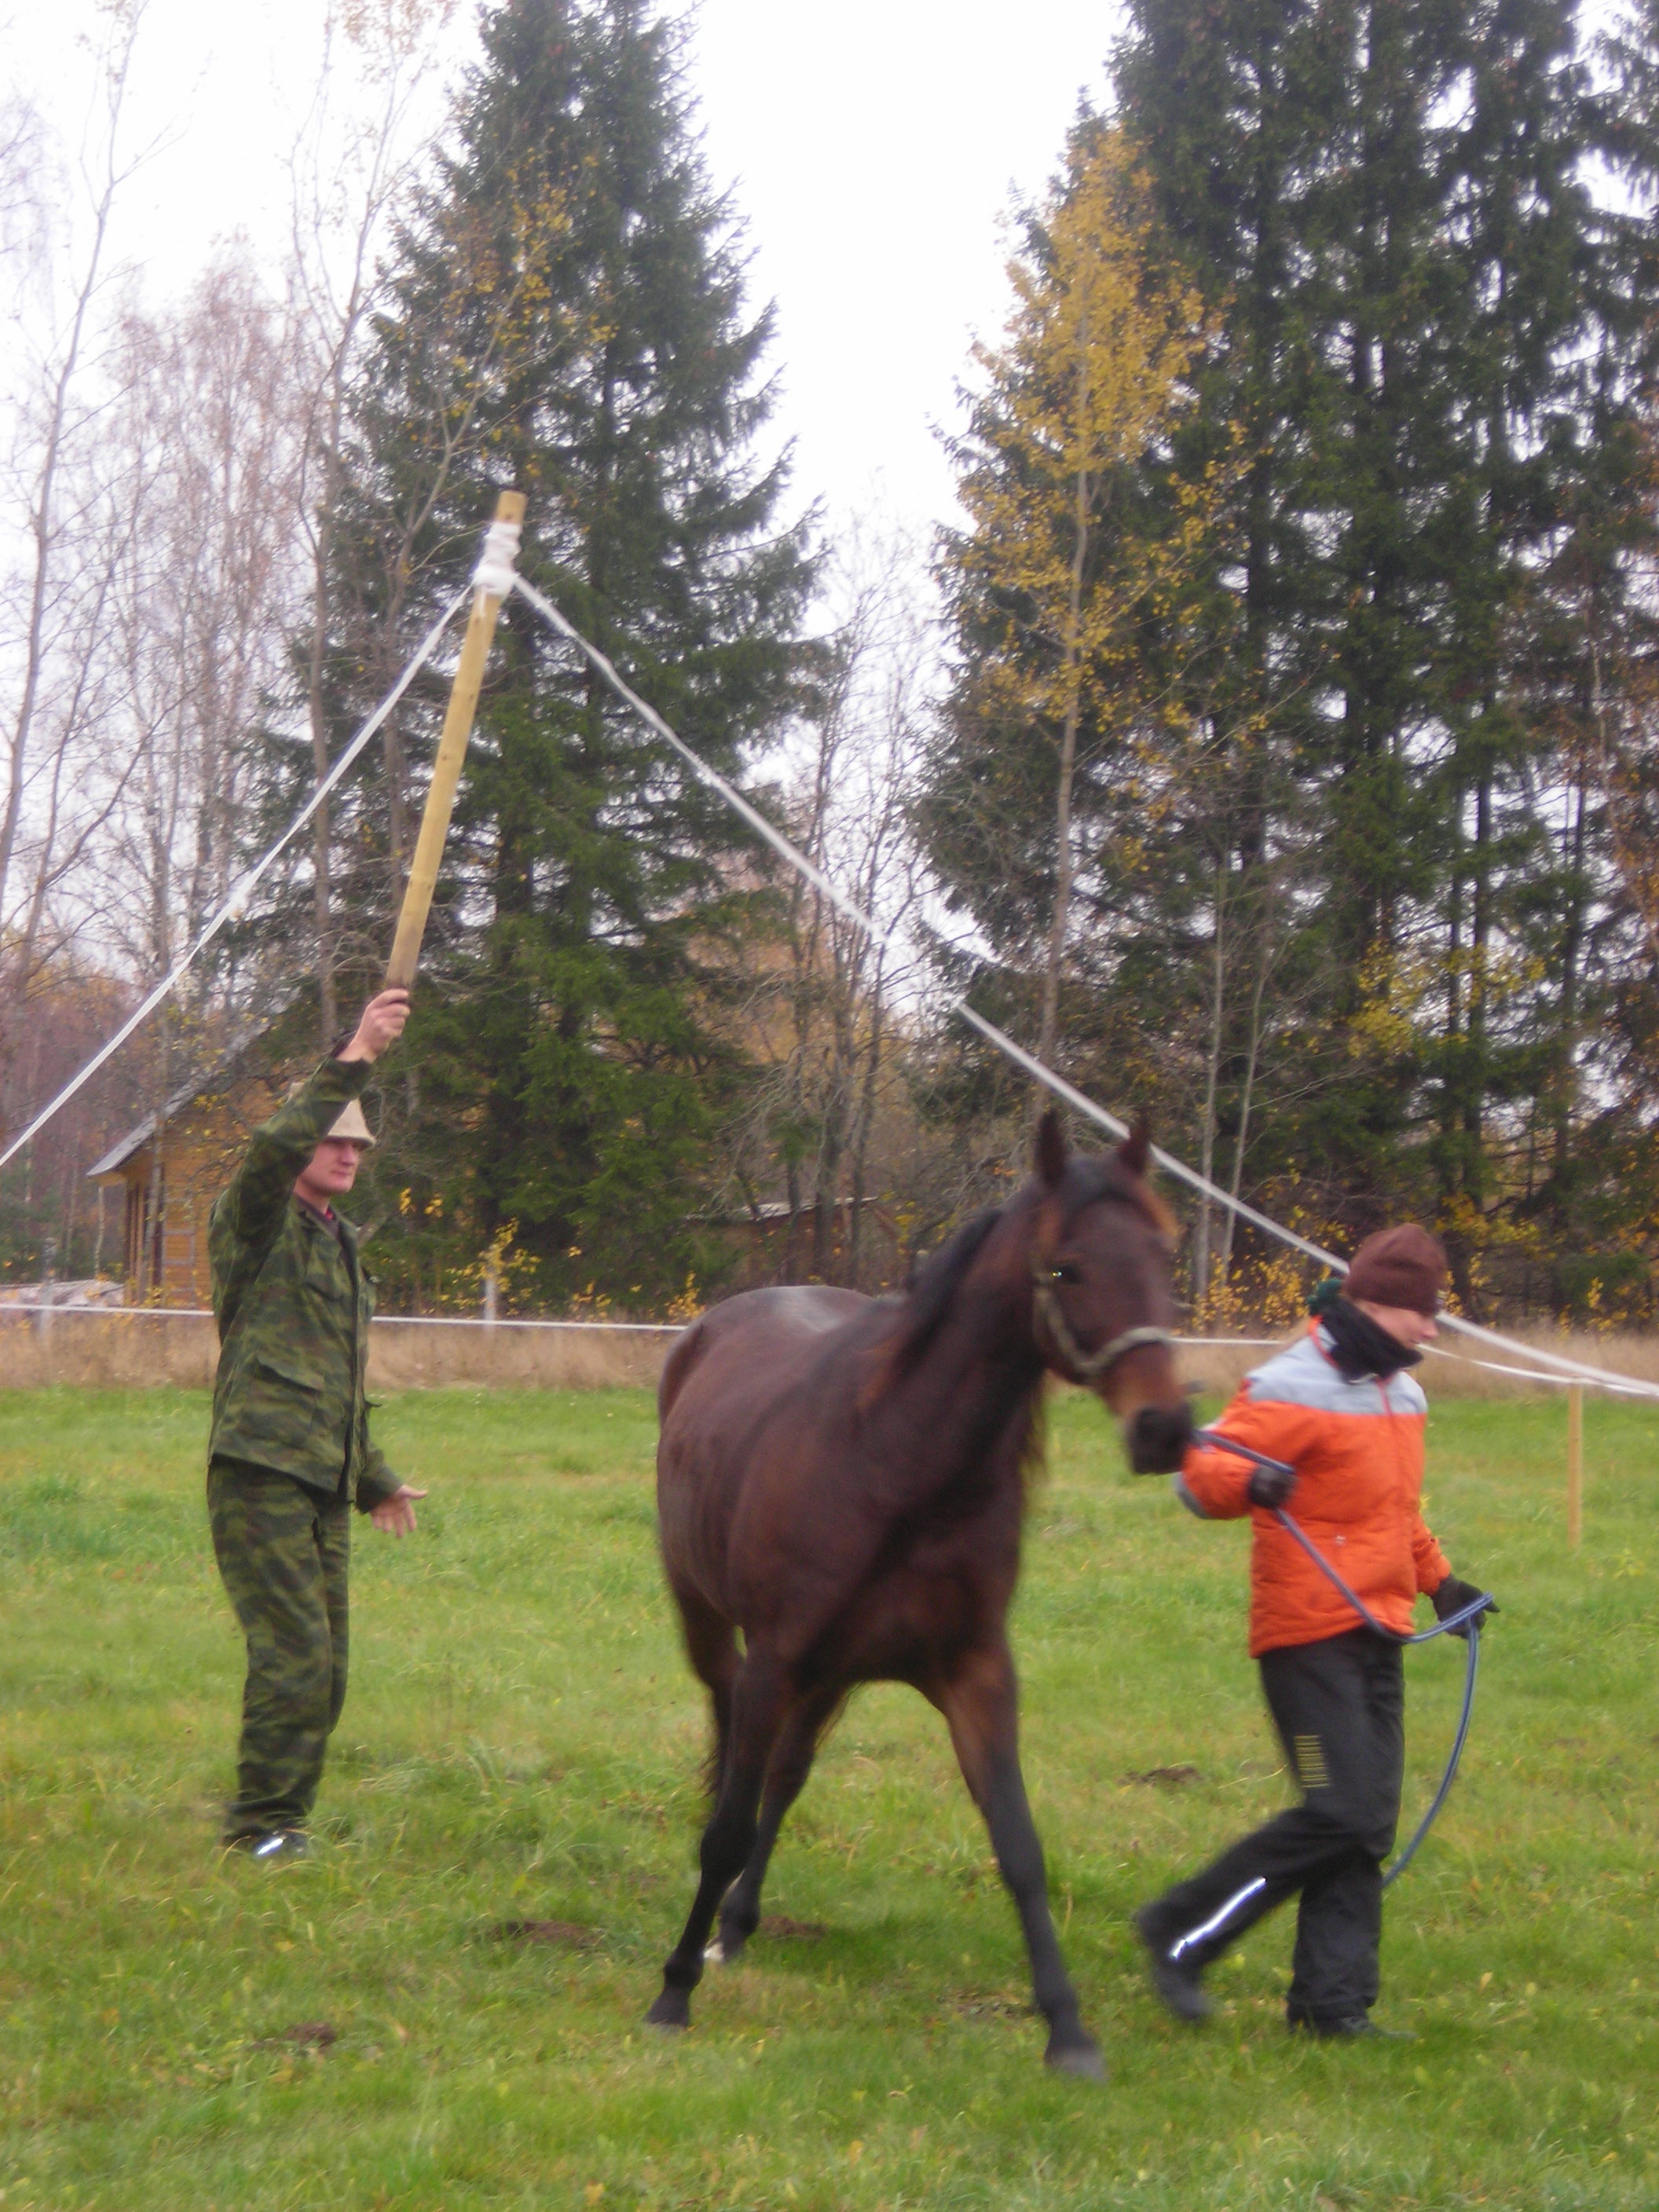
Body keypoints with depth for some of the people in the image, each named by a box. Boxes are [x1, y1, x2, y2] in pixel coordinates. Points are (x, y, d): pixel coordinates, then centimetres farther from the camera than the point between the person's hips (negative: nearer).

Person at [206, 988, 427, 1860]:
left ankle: (280, 1820, 14)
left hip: (323, 1481, 8)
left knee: (323, 1666, 6)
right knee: (295, 1650, -14)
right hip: (262, 1469, -8)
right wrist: (355, 1057, -28)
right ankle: (260, 1823, -6)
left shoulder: (340, 1243, 24)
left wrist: (375, 1480, 34)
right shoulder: (259, 1222, 0)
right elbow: (276, 1145, -24)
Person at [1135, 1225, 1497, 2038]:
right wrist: (1248, 1481, -39)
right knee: (1342, 1814, -14)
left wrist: (1439, 1581, 33)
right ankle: (1181, 1932, -1)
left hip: (1376, 1637, 9)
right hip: (1309, 1634, -9)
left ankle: (1333, 2001, 12)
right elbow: (1199, 1474, -20)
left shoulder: (1402, 1394, 17)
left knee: (1366, 1825, 6)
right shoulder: (1295, 1390, -12)